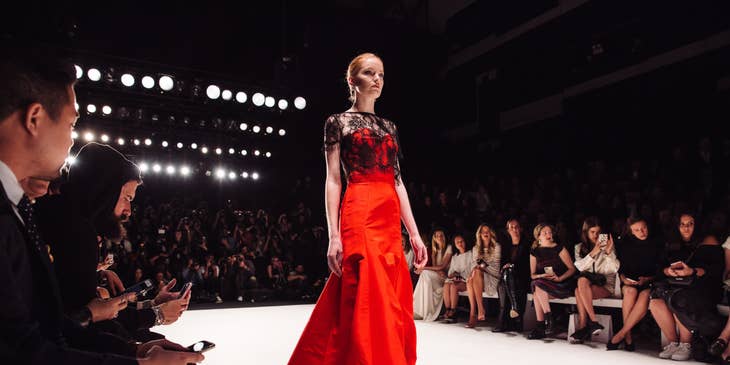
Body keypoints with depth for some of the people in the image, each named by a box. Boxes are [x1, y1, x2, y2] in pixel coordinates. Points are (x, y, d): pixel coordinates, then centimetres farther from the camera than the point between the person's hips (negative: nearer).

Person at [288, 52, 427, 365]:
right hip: (360, 216, -6)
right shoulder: (338, 122, 4)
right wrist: (334, 235, -12)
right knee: (368, 306, -8)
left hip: (391, 222, 6)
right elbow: (333, 180, -3)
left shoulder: (389, 126, 19)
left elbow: (398, 182, 15)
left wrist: (414, 234, 8)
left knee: (393, 308, 8)